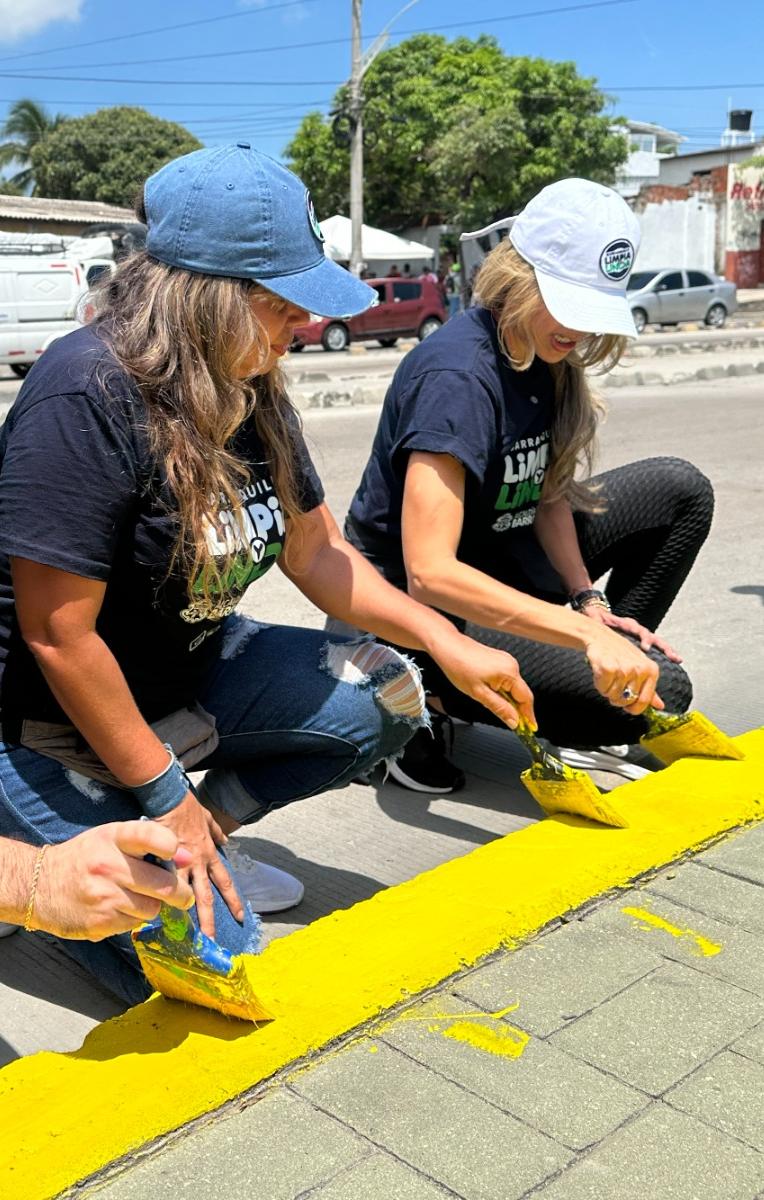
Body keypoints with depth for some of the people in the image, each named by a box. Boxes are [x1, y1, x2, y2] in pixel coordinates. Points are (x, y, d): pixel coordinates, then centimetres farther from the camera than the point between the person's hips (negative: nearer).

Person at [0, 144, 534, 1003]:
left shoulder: (249, 389, -2)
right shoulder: (86, 397, -28)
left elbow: (315, 552, 6)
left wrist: (448, 645, -2)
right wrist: (165, 795, -19)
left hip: (195, 673, 8)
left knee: (387, 696, -2)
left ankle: (197, 839, 8)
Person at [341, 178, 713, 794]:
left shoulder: (546, 355, -1)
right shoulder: (458, 378, -28)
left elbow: (549, 495, 6)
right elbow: (429, 572, -36)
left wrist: (588, 598, -10)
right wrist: (584, 632, -41)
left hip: (498, 561, 9)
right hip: (417, 607, -9)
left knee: (682, 491, 3)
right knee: (661, 690, -18)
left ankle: (612, 655, 8)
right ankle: (428, 704, -7)